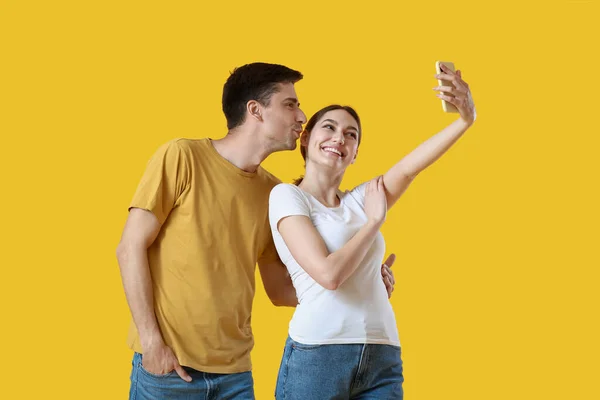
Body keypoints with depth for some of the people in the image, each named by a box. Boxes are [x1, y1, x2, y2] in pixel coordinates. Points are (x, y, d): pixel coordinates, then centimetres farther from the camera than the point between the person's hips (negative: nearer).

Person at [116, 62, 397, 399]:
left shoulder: (273, 193, 6)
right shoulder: (181, 157, -6)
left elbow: (280, 290, 12)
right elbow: (131, 249, -7)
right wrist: (151, 341, -13)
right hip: (168, 362, -4)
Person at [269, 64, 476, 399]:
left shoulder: (360, 201, 16)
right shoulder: (286, 195, 0)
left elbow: (410, 167, -2)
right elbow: (329, 274, -13)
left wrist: (466, 119, -16)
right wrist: (374, 221, -2)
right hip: (317, 354, -5)